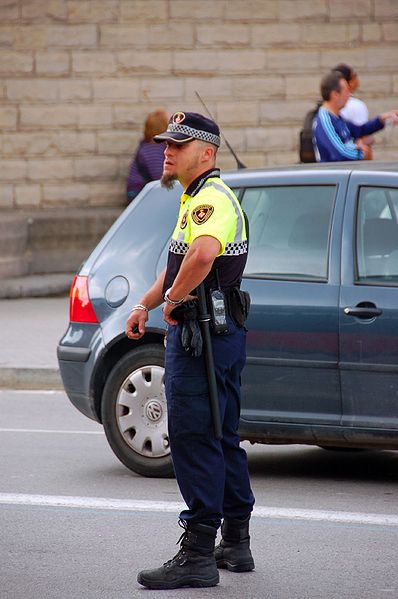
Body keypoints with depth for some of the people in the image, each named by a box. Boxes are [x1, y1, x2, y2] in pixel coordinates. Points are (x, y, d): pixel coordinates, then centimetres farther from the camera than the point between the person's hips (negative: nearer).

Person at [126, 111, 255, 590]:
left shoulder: (211, 197, -17)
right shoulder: (198, 197, 18)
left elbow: (203, 254, -38)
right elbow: (179, 262, 31)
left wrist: (173, 300, -24)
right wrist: (146, 304, 20)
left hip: (202, 335, -11)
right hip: (225, 333, 11)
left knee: (193, 440, -9)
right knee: (222, 439, 16)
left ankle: (198, 554, -9)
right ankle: (236, 543, 24)